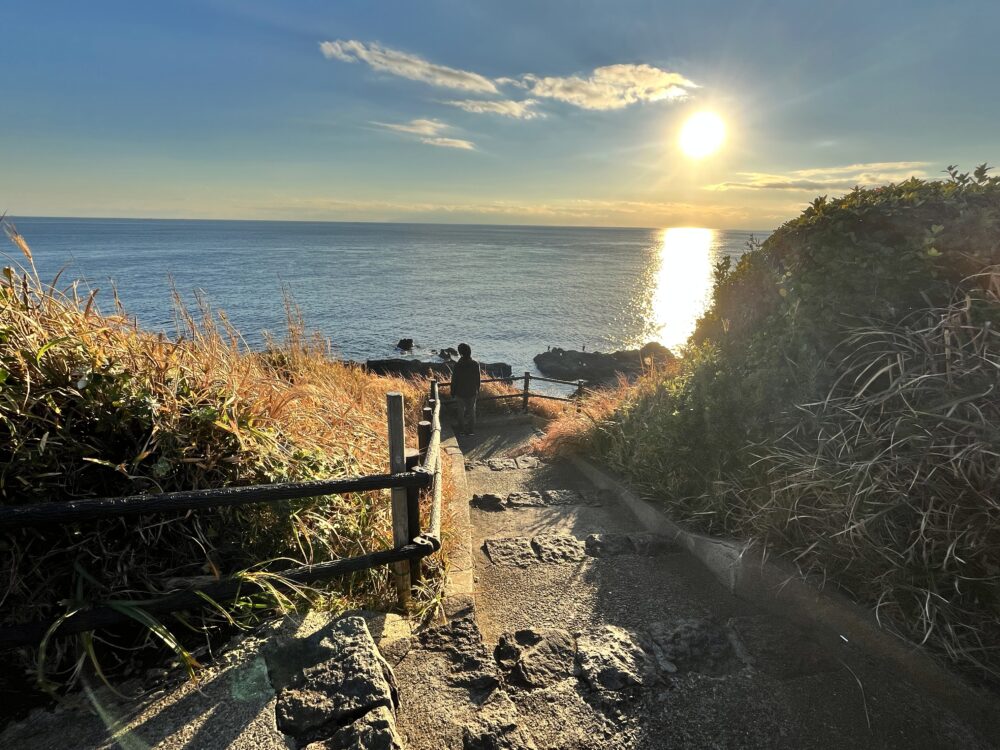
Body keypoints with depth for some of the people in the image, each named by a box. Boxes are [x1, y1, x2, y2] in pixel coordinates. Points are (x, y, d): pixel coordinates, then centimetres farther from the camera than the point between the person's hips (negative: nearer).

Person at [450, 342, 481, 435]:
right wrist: (477, 390, 14)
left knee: (461, 412, 13)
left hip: (460, 393, -2)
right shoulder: (475, 364, -8)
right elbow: (478, 379, 1)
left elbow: (454, 380, -10)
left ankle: (462, 430, 20)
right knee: (471, 411, 12)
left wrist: (452, 393, 2)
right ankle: (471, 430, 16)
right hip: (472, 392, 2)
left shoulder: (458, 365, -16)